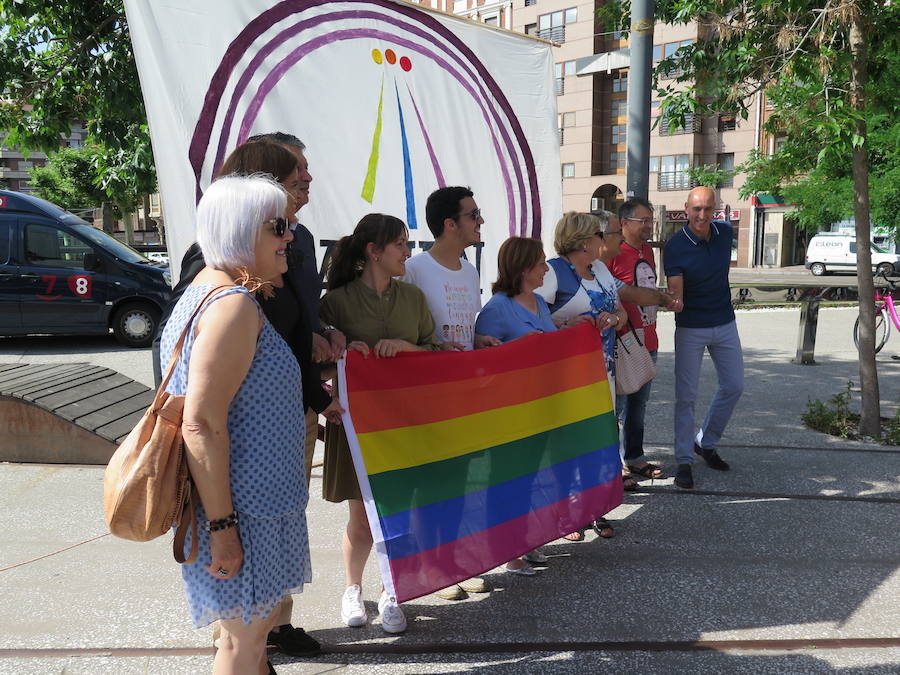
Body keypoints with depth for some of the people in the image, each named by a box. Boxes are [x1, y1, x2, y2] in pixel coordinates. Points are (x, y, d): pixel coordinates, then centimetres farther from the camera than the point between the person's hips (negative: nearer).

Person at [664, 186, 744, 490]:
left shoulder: (725, 232, -3)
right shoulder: (676, 245, -18)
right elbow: (675, 290, -25)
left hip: (725, 324, 5)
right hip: (691, 328, -5)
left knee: (733, 386, 12)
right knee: (686, 395, -2)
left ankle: (706, 442, 30)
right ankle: (684, 461, 8)